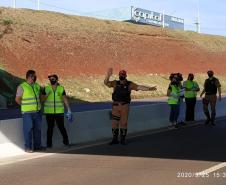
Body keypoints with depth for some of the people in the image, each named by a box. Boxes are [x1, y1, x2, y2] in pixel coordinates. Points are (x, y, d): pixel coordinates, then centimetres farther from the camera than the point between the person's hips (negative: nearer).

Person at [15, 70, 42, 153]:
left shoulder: (37, 86, 10)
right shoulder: (22, 87, -8)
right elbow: (17, 99, -2)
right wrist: (24, 106, 5)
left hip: (37, 111, 6)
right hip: (27, 112, -6)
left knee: (37, 129, 9)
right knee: (28, 129, -5)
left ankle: (37, 145, 20)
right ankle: (28, 147, 3)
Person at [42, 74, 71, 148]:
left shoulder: (61, 88, 2)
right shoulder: (46, 89, 2)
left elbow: (65, 99, -1)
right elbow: (42, 100, 2)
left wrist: (68, 109, -8)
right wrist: (47, 94, -16)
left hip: (59, 112, 0)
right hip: (49, 112, 0)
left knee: (61, 126, -2)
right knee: (50, 128, 1)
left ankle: (66, 141, 16)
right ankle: (49, 143, 10)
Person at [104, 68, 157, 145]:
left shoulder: (129, 84, -1)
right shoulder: (115, 83, 4)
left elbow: (139, 87, -8)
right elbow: (106, 83, -4)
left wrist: (149, 88, -20)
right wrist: (108, 75, -20)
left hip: (125, 106, -1)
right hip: (115, 105, 1)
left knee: (124, 123, 4)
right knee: (114, 123, 4)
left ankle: (123, 139, 16)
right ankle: (115, 139, 15)